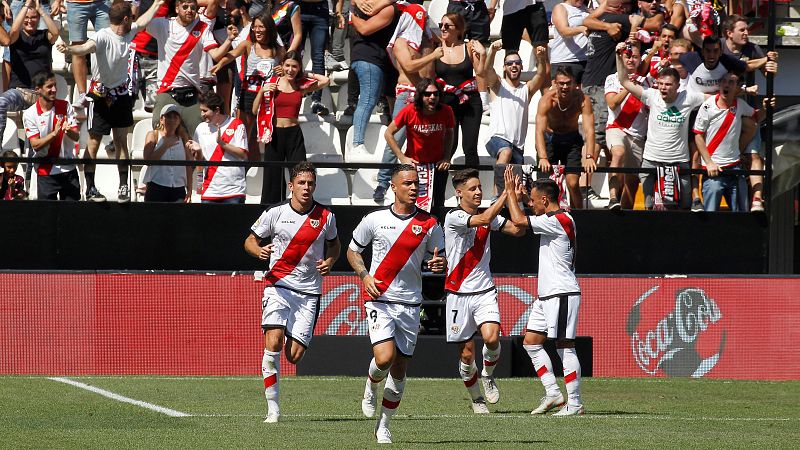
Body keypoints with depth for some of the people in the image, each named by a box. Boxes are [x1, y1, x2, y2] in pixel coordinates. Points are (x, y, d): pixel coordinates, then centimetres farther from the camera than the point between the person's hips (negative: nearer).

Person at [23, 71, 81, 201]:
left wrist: (68, 131, -29)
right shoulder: (30, 114, -7)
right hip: (46, 172, -3)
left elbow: (76, 137, -5)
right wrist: (54, 133, -28)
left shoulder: (65, 106, 0)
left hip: (69, 170, 3)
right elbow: (35, 145, -13)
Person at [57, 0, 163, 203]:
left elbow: (142, 21, 23)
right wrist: (69, 49, -63)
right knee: (93, 143, -1)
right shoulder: (104, 36, -24)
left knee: (121, 141, 10)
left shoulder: (129, 32, 1)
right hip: (101, 95, -7)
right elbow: (86, 47, -43)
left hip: (121, 94, 7)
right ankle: (90, 188, 4)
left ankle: (123, 186, 17)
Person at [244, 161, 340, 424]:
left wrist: (329, 262, 0)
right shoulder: (275, 214, -2)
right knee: (273, 343, -20)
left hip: (309, 293, 1)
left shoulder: (326, 217, 3)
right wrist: (259, 251, -14)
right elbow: (250, 241, 9)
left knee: (294, 356, -5)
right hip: (278, 286, -1)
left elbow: (334, 244, 22)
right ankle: (273, 408, -12)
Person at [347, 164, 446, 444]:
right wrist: (364, 276, -6)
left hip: (410, 304, 2)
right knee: (384, 357, -21)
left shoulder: (430, 225, 2)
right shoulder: (375, 220, -1)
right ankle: (371, 387, 14)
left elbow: (437, 261, 11)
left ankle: (384, 424, 22)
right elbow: (352, 250, 12)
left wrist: (439, 264, -14)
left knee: (399, 369, 5)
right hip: (379, 300, -2)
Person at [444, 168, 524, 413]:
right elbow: (483, 220, -26)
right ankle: (477, 399, 22)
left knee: (492, 338, -21)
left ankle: (488, 375, 9)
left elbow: (518, 230, 3)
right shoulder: (454, 217, -11)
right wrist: (506, 194, -24)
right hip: (459, 293, -3)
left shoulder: (488, 216, 7)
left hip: (485, 291, 3)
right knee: (467, 352, 2)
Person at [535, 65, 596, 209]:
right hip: (549, 138, 0)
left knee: (573, 183, -11)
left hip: (572, 138, 0)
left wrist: (589, 157, -45)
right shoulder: (547, 99, -26)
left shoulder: (582, 99, -23)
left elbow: (589, 130, -30)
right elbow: (539, 130, -35)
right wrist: (542, 158, -49)